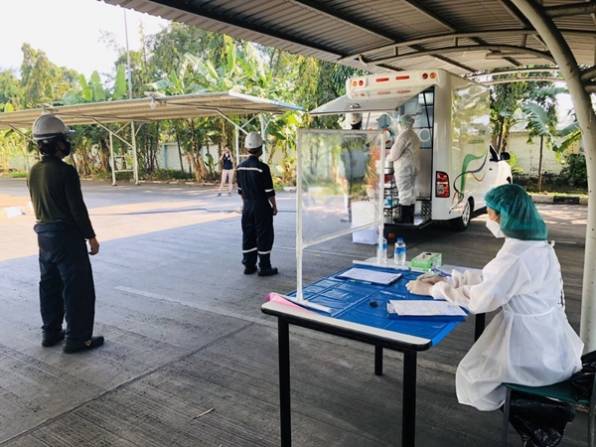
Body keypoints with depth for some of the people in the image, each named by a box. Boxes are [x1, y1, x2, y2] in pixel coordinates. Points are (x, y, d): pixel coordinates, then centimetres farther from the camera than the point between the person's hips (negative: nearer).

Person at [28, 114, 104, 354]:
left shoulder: (34, 171, 6)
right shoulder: (66, 172, -19)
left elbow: (36, 203, 14)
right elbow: (77, 208, -19)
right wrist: (91, 236, -11)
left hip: (44, 234, 9)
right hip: (67, 235, -8)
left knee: (49, 286, 17)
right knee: (78, 288, 0)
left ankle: (51, 332, 27)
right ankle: (77, 338, 5)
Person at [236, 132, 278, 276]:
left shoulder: (241, 167, 3)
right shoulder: (262, 167, -16)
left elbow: (240, 189, 11)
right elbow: (269, 191, -14)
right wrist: (274, 206, -3)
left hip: (247, 206, 6)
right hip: (262, 206, -6)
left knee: (248, 236, 13)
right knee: (264, 236, 3)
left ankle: (249, 266, 20)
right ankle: (264, 267, 8)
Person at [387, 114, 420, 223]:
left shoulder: (404, 135, -14)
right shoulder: (414, 136, 15)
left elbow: (395, 153, -16)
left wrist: (387, 158, 4)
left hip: (404, 168, -9)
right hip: (413, 168, 9)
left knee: (404, 195, -7)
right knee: (411, 194, 12)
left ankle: (404, 222, -4)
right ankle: (410, 221, 18)